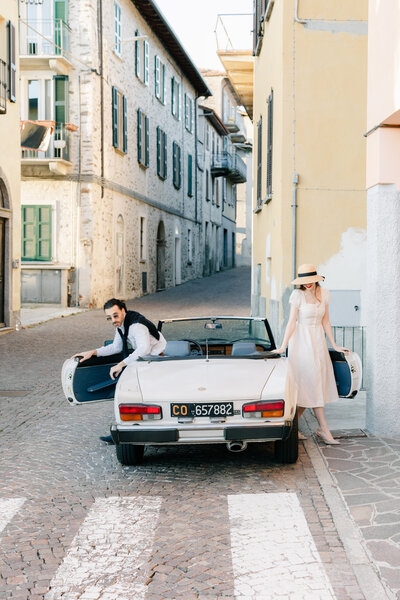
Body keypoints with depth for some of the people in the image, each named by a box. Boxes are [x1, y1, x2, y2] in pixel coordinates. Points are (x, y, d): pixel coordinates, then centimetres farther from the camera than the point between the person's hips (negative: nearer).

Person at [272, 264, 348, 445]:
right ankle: (323, 429, -3)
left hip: (318, 340, 5)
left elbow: (325, 322, 11)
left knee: (309, 385, 4)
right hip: (302, 341, -5)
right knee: (312, 384, -5)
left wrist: (334, 345, 13)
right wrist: (283, 347, -18)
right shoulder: (297, 295, -10)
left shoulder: (323, 294, 4)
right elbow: (291, 323, -12)